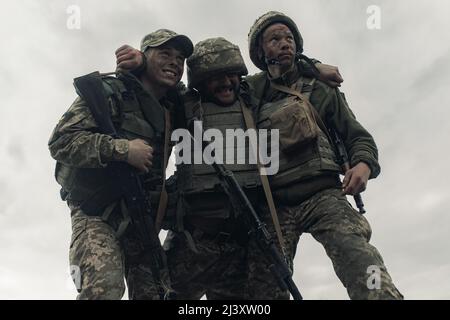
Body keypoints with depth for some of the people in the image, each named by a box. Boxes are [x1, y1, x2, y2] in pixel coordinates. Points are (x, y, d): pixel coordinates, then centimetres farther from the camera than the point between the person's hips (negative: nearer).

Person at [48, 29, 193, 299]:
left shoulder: (172, 111, 16)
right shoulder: (111, 92, -4)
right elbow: (60, 141, -15)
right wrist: (122, 149, -23)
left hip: (142, 221, 7)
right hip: (97, 216, -7)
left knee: (157, 292, 0)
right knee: (104, 287, -28)